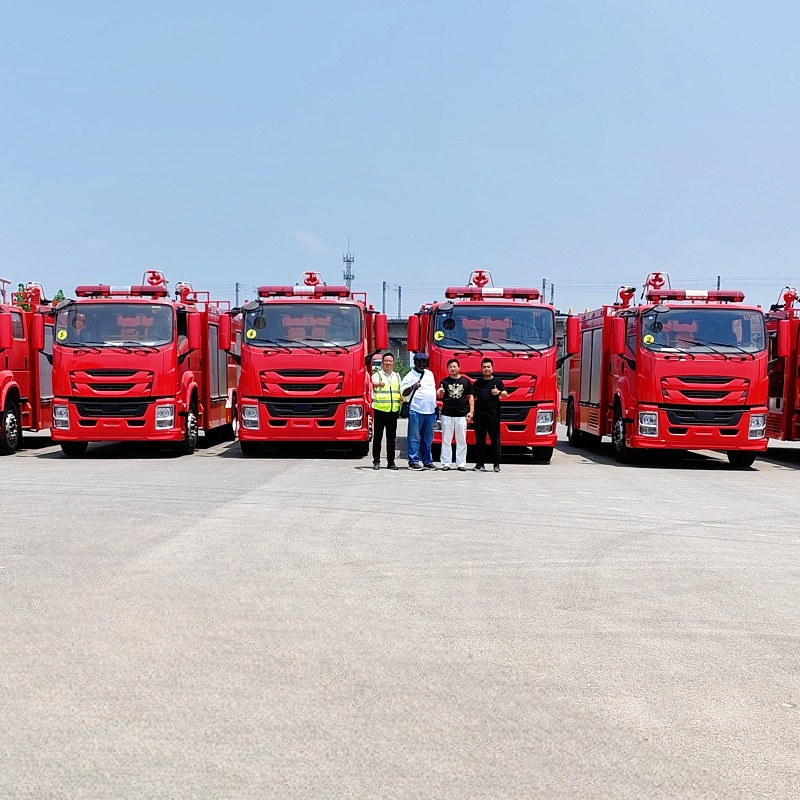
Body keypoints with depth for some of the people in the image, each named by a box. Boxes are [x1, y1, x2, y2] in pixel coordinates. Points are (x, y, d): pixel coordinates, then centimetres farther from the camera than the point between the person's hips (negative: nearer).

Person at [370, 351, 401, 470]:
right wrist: (379, 384, -47)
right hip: (380, 410, -4)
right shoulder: (377, 374, -1)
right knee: (377, 437, -1)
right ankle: (376, 461, 4)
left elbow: (401, 391, 24)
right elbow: (374, 383, -24)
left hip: (393, 411, 4)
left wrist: (401, 406, 13)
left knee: (392, 437, 6)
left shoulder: (396, 376, 16)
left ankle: (391, 461, 11)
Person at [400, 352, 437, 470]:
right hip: (416, 411, -6)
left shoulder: (430, 374, 17)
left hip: (430, 411, 6)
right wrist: (412, 387, -26)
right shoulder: (410, 376, -2)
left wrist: (435, 407, 22)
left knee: (428, 438, 10)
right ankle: (413, 462, -4)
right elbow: (403, 393, -7)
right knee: (414, 437, -5)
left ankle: (427, 461, 15)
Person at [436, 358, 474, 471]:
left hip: (462, 415, 0)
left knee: (461, 441, 2)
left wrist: (471, 411, 3)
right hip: (447, 415, 0)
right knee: (446, 440, 2)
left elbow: (470, 397, 11)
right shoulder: (444, 381, 8)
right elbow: (440, 396, 2)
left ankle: (461, 463, 7)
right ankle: (446, 463, 7)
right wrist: (440, 393, -21)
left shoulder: (466, 381, 9)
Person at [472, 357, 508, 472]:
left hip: (493, 416, -3)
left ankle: (496, 464, -1)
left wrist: (499, 392, -28)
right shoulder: (477, 383, 15)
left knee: (495, 440, -4)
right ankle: (480, 464, 8)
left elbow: (505, 394, -6)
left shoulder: (497, 381, 7)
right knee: (480, 440, 4)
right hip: (479, 416, 3)